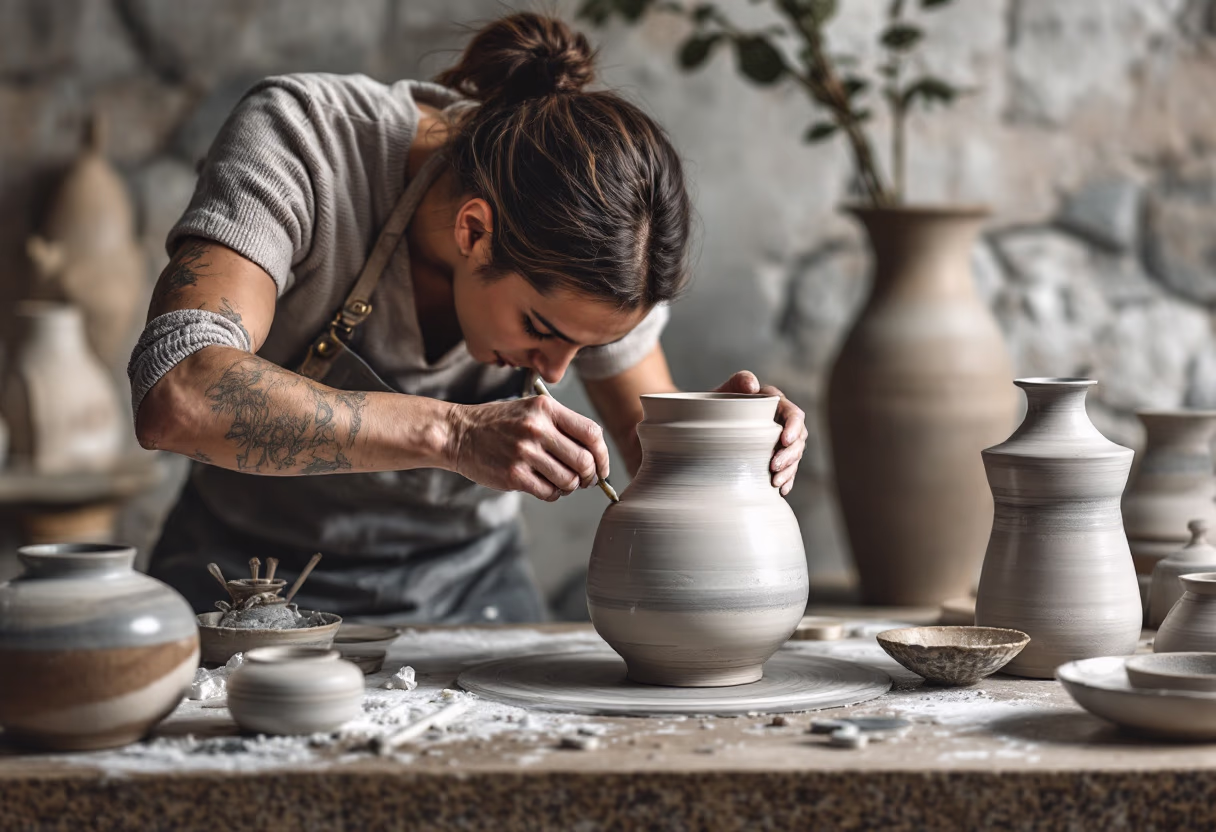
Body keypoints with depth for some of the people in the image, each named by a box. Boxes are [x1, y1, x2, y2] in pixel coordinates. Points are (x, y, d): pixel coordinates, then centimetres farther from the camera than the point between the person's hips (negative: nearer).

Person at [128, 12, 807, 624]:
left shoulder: (593, 244, -16)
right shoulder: (297, 137, -28)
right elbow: (178, 398, -42)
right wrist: (451, 433, -47)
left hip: (470, 583, 4)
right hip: (262, 580, -3)